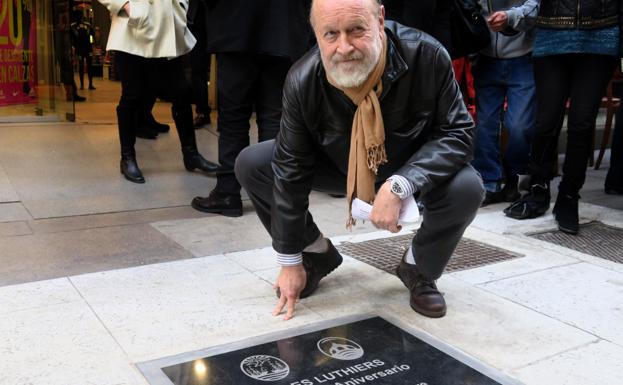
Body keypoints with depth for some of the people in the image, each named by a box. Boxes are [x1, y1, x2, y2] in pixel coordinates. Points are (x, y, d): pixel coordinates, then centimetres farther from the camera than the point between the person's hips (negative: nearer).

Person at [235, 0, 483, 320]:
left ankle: (418, 268, 2)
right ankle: (317, 254, 8)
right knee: (250, 164, -14)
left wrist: (399, 186, -41)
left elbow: (457, 133, -24)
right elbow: (290, 168, -19)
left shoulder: (426, 56, -30)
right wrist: (290, 261, -16)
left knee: (467, 188, -32)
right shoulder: (302, 81, -26)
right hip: (338, 165, 2)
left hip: (413, 171, -1)